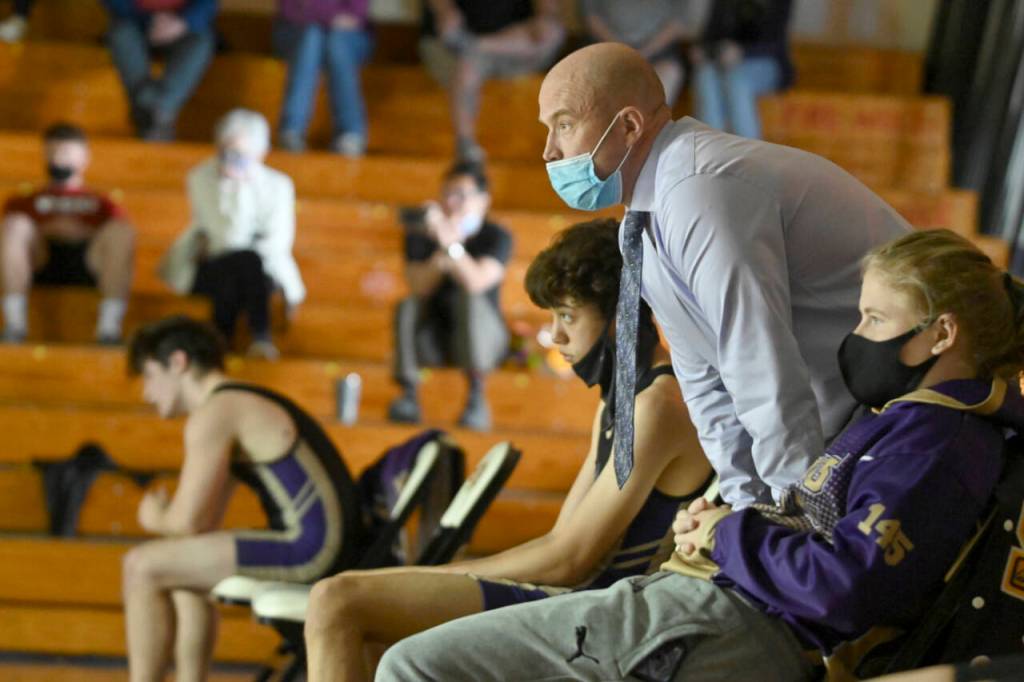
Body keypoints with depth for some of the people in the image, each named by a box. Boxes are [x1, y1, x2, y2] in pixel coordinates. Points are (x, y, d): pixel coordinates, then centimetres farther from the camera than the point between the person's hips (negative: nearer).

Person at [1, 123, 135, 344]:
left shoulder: (101, 204, 34)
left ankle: (109, 326, -41)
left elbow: (121, 236, 15)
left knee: (122, 230, -29)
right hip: (40, 258, 0)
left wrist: (82, 231, -3)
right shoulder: (24, 202, 33)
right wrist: (46, 229, -5)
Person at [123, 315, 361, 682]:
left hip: (308, 547, -11)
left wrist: (153, 519, 9)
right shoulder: (243, 405, 22)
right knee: (184, 569, 30)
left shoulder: (213, 415, -8)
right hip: (329, 543, 11)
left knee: (141, 566, -8)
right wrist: (164, 516, 7)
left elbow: (188, 521, -11)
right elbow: (205, 522, 23)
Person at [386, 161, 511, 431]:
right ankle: (409, 394, -25)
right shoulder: (421, 233, -4)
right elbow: (418, 287, -19)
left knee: (471, 299, -32)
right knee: (407, 306, -27)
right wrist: (443, 253, -35)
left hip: (481, 338, -2)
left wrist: (450, 244, -43)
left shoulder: (497, 237, -10)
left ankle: (477, 397, -30)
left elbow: (476, 282, -29)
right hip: (433, 340, 2)